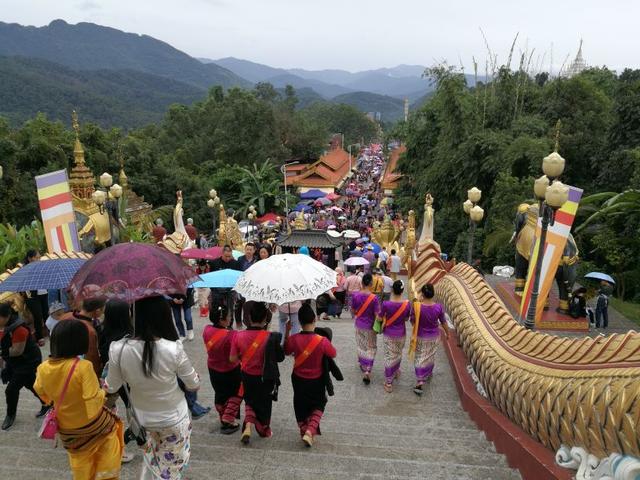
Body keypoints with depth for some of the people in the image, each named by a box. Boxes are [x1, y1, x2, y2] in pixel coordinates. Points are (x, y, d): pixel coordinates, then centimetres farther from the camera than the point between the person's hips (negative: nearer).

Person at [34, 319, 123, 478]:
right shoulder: (83, 366, -31)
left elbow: (42, 394, 6)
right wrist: (102, 392, -9)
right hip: (91, 424, -4)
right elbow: (95, 402, -29)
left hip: (66, 429, 4)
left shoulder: (43, 368, -14)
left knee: (80, 465, 26)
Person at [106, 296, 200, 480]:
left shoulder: (117, 349, -24)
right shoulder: (173, 349, -30)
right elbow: (194, 385, -14)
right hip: (174, 419, -2)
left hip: (144, 417, 2)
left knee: (152, 456, 34)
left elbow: (111, 388, -6)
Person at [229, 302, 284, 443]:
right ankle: (264, 430, 41)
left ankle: (248, 426, 8)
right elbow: (280, 357, -13)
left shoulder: (239, 335, -16)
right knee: (264, 404, 22)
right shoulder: (270, 337, -23)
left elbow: (232, 359, -8)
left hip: (247, 377, 2)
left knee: (250, 401, 27)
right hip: (265, 377, -2)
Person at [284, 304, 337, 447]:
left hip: (299, 379, 2)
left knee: (301, 407, 24)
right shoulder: (323, 341, -26)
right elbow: (333, 354, -8)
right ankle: (310, 430, 4)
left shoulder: (294, 339, -20)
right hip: (316, 381, -1)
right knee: (318, 405, 21)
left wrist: (287, 333, 1)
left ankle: (304, 430, 32)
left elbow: (286, 351, 0)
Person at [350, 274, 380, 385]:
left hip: (359, 325, 3)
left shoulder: (355, 295, -12)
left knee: (361, 346, 22)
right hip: (370, 327, -3)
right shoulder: (374, 298, -21)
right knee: (370, 349, 9)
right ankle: (367, 371, -1)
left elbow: (353, 312, -1)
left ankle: (362, 364, 41)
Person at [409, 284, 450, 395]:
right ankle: (428, 374, 49)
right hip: (434, 336, 2)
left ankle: (419, 383, 5)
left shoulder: (417, 307, -25)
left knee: (419, 358, 12)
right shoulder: (439, 307, -20)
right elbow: (443, 322, -6)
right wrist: (447, 333, 13)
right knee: (430, 356, 25)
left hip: (420, 336, -2)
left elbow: (413, 322, -10)